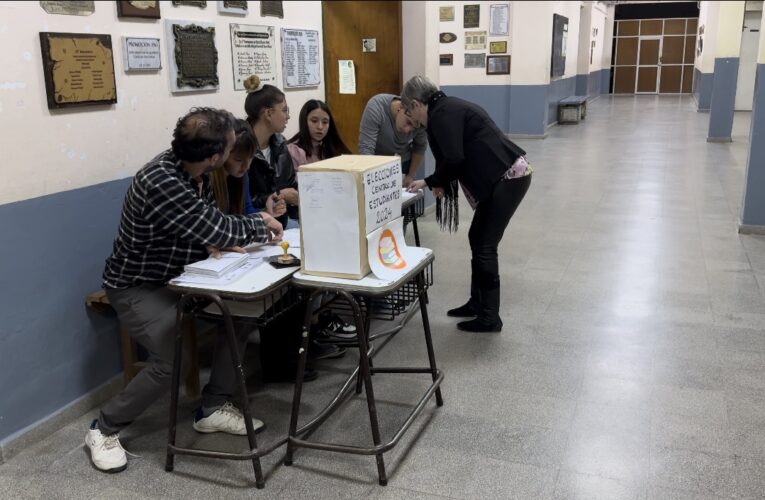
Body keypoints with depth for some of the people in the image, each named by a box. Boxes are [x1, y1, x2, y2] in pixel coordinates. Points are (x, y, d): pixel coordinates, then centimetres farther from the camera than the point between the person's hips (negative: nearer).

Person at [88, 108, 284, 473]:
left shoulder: (193, 170, -6)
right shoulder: (160, 182, -33)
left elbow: (212, 222, 7)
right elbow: (217, 231, -32)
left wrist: (255, 222, -12)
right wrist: (262, 228, -14)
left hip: (177, 276, 8)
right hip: (137, 286, -8)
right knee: (172, 361, -24)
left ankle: (214, 407, 8)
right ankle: (104, 429, 2)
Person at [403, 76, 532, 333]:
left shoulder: (442, 113, -11)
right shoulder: (448, 108, 18)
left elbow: (454, 159, -19)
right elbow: (460, 157, 20)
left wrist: (430, 182, -4)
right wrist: (439, 182, 10)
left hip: (509, 177, -10)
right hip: (504, 176, 10)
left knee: (485, 246, -3)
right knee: (477, 238, 16)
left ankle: (489, 318, 6)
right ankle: (477, 303, 27)